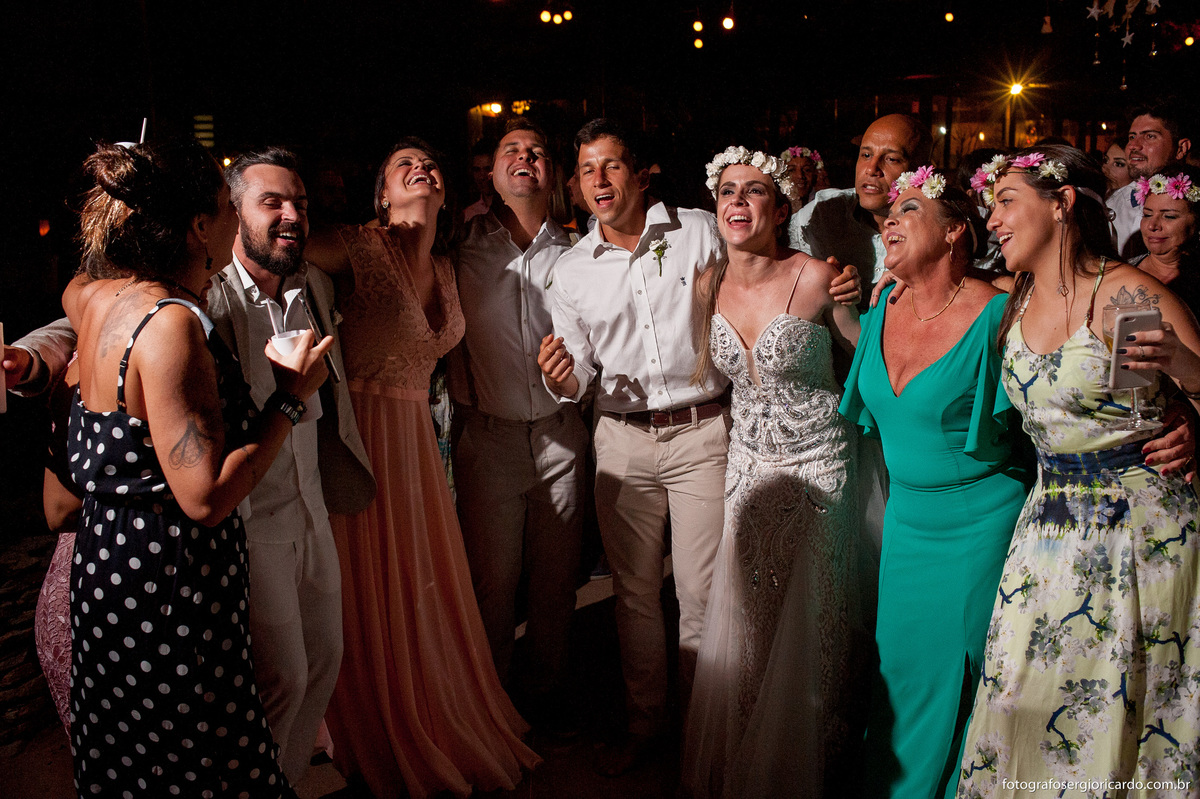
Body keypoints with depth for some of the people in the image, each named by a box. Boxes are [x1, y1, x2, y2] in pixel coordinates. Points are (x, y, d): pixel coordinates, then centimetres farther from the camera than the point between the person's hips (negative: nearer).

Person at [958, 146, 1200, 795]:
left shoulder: (1127, 294, -14)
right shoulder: (1017, 303, 6)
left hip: (1142, 529, -6)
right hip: (1050, 528, 6)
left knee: (1115, 712, 6)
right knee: (1024, 706, 10)